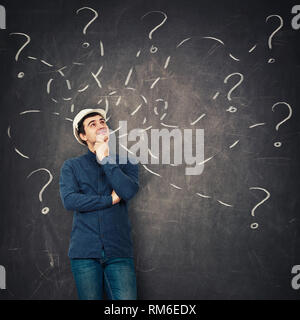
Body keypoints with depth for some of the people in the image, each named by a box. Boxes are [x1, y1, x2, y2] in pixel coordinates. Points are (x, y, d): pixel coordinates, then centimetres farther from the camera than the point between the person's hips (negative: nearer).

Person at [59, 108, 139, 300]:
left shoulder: (126, 163, 12)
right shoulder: (71, 166, 11)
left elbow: (129, 191, -8)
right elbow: (69, 200, -6)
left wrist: (105, 160, -5)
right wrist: (110, 200, -6)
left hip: (119, 251, 0)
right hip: (85, 251, 0)